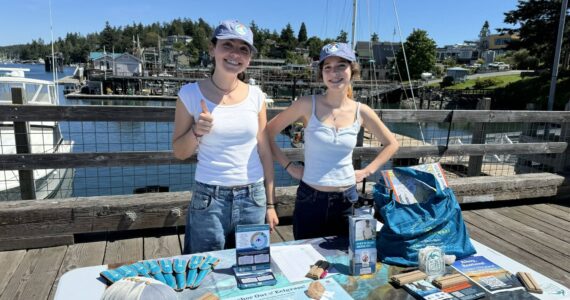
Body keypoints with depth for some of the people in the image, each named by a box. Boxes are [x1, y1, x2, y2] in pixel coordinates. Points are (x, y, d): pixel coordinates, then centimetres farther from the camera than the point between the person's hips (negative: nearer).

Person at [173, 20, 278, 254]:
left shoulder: (256, 96, 0)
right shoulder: (190, 94, -6)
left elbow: (264, 152, 6)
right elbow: (179, 152, 2)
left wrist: (270, 203, 7)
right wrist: (197, 131, -18)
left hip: (253, 198, 2)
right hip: (208, 199, -2)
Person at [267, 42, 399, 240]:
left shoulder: (361, 112, -3)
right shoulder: (308, 105, -11)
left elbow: (391, 144, 11)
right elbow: (268, 134, -4)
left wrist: (367, 171, 3)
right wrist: (289, 166, -6)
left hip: (347, 200, 2)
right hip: (310, 199, -2)